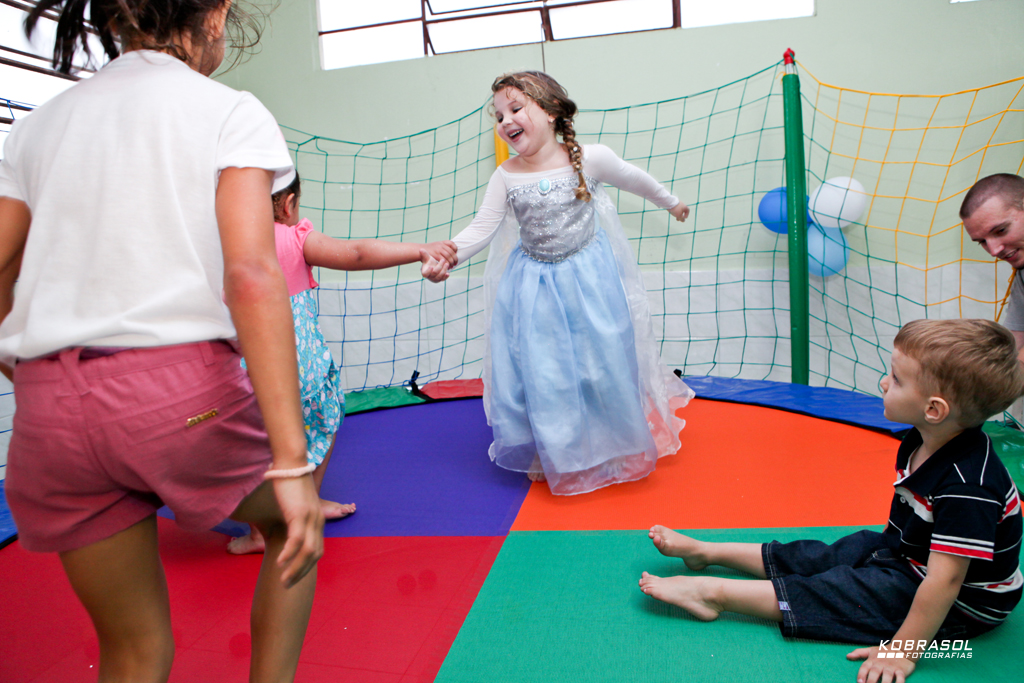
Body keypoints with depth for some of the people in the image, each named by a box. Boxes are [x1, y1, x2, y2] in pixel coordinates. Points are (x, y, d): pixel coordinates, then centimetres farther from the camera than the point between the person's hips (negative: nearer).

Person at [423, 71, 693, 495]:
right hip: (534, 287, 1)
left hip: (589, 280, -1)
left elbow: (633, 179, 8)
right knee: (541, 373, 6)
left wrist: (671, 203, 23)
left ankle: (620, 449, 33)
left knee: (602, 361, 6)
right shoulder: (505, 177, -6)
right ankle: (563, 458, 31)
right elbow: (481, 229, -9)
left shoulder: (591, 159, -9)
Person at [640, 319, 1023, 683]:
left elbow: (944, 579, -35)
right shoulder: (921, 442, -8)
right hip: (906, 555, 8)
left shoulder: (967, 488, -37)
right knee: (822, 558, 7)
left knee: (843, 594, -16)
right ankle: (705, 552, 13)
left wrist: (904, 651, -31)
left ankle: (714, 594, -12)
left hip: (961, 607, -8)